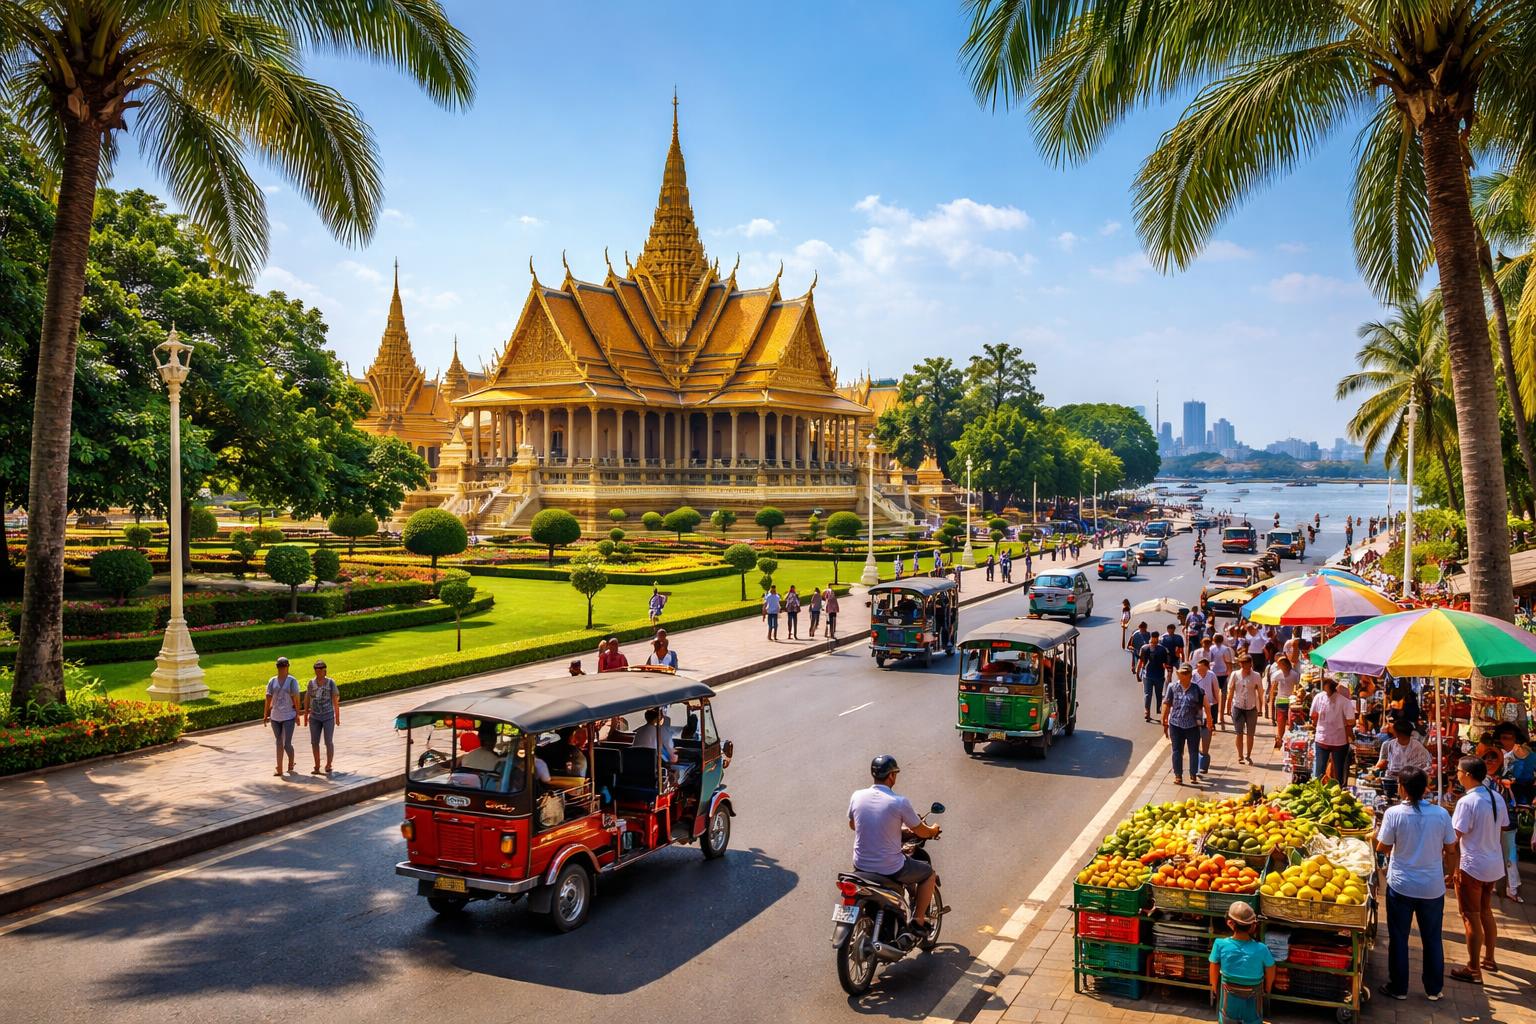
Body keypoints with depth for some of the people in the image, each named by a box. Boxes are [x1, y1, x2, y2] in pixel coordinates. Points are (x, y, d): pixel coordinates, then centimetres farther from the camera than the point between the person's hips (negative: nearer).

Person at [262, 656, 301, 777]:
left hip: (288, 717, -4)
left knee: (287, 744, -6)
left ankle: (291, 762, 22)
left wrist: (297, 715, -9)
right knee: (279, 743, 10)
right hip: (275, 717, 4)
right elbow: (268, 699, 3)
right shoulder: (272, 681, 5)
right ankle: (279, 768, 14)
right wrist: (265, 715, 0)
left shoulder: (292, 681, -6)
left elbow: (296, 699, -7)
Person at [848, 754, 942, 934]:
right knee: (929, 873, 20)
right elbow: (921, 832, -5)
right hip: (890, 870, -4)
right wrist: (934, 830, 20)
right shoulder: (900, 802, -18)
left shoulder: (857, 796, -5)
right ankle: (918, 920, 21)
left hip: (860, 866, 5)